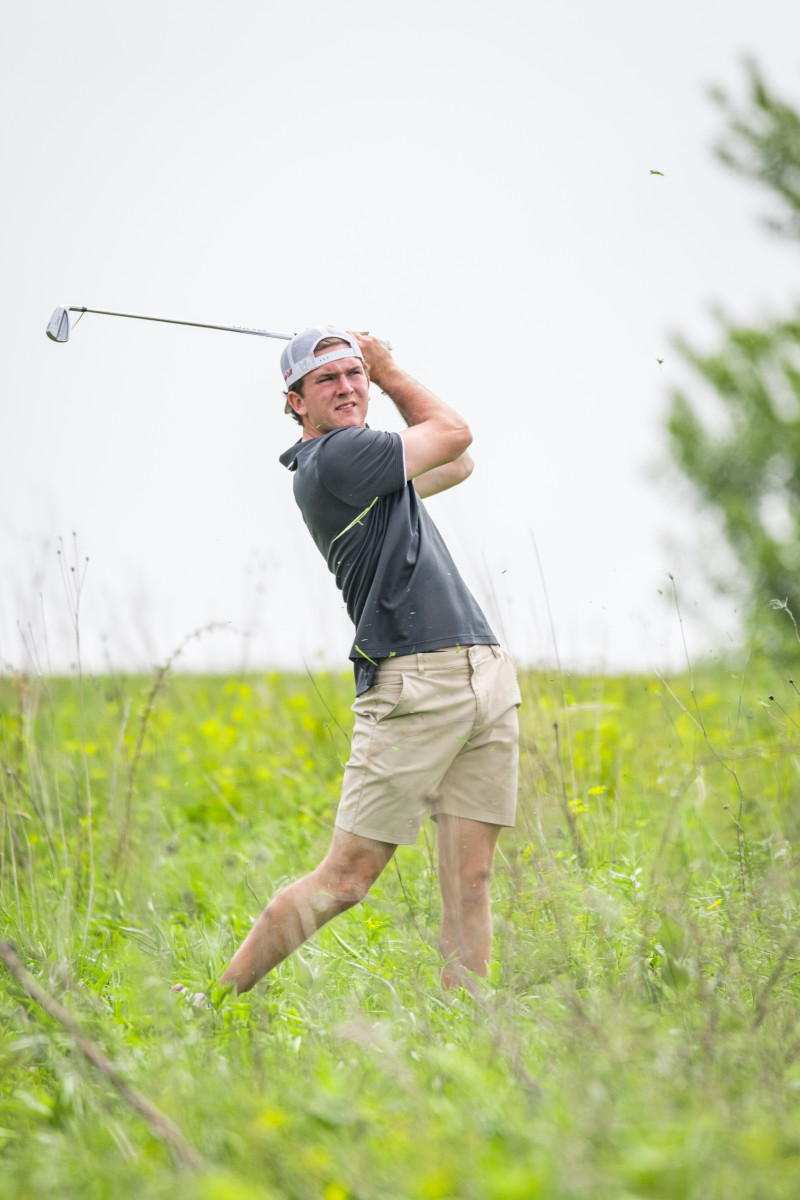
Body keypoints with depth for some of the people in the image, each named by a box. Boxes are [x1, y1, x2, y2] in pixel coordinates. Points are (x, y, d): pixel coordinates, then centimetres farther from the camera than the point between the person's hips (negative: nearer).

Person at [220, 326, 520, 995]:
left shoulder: (365, 462, 19)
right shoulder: (331, 459, -9)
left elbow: (455, 465, 32)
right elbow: (454, 434, 2)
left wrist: (375, 372, 24)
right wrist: (390, 372, 18)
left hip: (487, 677, 8)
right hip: (412, 686, -8)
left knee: (471, 879, 1)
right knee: (347, 877, -7)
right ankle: (221, 996, 4)